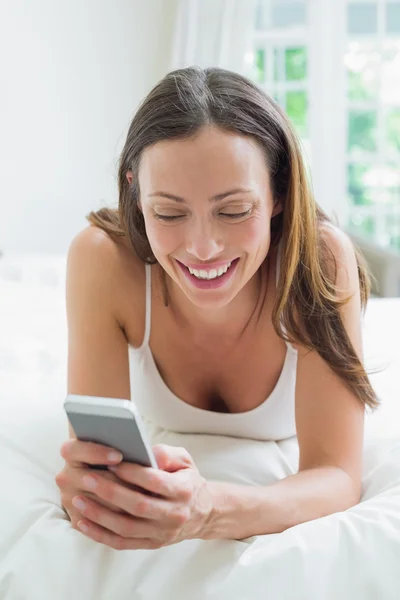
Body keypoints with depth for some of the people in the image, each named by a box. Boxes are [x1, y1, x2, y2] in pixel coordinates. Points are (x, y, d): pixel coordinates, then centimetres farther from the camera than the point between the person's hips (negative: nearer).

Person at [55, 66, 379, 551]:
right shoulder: (104, 259, -42)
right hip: (162, 442, 1)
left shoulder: (321, 259, -44)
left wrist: (213, 512, -68)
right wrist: (91, 484, -65)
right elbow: (92, 445, -38)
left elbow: (338, 477, -46)